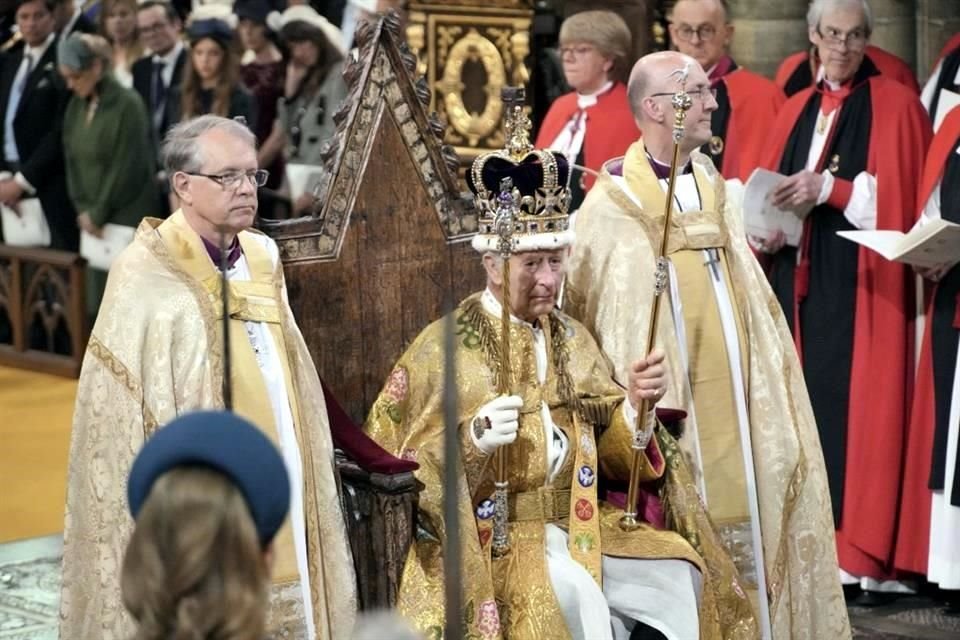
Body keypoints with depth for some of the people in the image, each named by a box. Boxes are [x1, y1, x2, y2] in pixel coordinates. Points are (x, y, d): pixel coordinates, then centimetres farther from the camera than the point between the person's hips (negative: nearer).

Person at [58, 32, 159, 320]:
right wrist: (83, 209, 0)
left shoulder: (128, 104, -14)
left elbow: (127, 168, -15)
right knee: (96, 304, 6)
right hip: (92, 218, 7)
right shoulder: (76, 105, 8)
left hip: (126, 218, -7)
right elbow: (72, 159, 10)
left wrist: (99, 213, -11)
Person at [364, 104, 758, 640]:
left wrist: (636, 407, -8)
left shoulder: (573, 340, 13)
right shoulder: (445, 348, -2)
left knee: (674, 572, -19)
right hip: (492, 540, -5)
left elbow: (612, 454, 12)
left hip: (580, 526, 5)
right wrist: (475, 437, -24)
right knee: (570, 590, -34)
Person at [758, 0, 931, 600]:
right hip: (799, 276, 6)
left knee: (852, 404, -9)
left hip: (860, 279, -6)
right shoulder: (797, 109, 18)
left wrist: (830, 189, -17)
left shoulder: (895, 106, 0)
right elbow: (772, 188, 16)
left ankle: (857, 551, -6)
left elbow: (896, 196, -9)